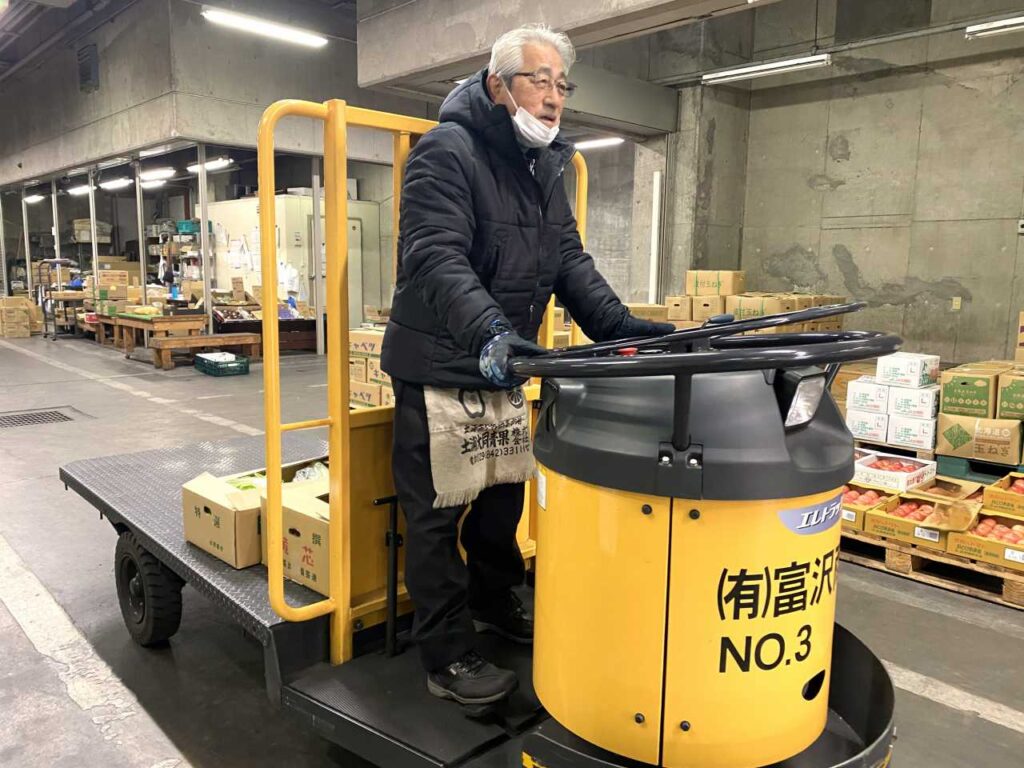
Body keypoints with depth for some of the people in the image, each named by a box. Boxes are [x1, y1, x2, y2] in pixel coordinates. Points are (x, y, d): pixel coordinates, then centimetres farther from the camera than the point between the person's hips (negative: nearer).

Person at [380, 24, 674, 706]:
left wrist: (618, 324, -6)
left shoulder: (544, 165, 11)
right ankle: (449, 657, 17)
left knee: (504, 496, 21)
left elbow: (569, 259, 7)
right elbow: (435, 258, -28)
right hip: (440, 367, -8)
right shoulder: (447, 150, -15)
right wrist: (488, 329, -44)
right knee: (438, 514, 3)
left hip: (503, 365, 8)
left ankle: (493, 602, 43)